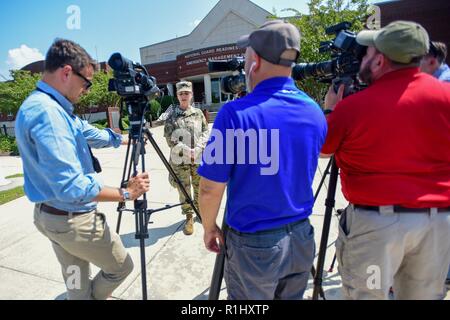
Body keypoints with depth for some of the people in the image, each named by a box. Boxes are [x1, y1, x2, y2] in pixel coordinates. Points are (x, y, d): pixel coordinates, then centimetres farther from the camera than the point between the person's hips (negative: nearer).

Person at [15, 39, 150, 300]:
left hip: (50, 215, 10)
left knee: (77, 283, 24)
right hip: (74, 219, -10)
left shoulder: (54, 108, 6)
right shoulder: (46, 112, -27)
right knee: (121, 267, 14)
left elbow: (91, 135, 18)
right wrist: (126, 193, -22)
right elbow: (71, 187, -32)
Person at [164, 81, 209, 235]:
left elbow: (206, 132, 5)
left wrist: (197, 148, -10)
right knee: (184, 189, 3)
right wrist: (186, 151, -14)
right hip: (180, 159, -2)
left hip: (199, 158, 2)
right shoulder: (172, 115, 1)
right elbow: (169, 137, -5)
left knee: (199, 188, 12)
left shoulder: (198, 113, 7)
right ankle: (189, 217, 18)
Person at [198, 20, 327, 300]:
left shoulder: (236, 113, -21)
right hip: (302, 238, 5)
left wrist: (210, 228, 0)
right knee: (292, 297, 27)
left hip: (253, 245, -5)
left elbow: (210, 189, -16)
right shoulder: (316, 112, -3)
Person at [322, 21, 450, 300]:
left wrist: (330, 109, 17)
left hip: (374, 220, -4)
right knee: (424, 295, 22)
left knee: (366, 295, 15)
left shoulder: (351, 107, -13)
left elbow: (321, 149, 4)